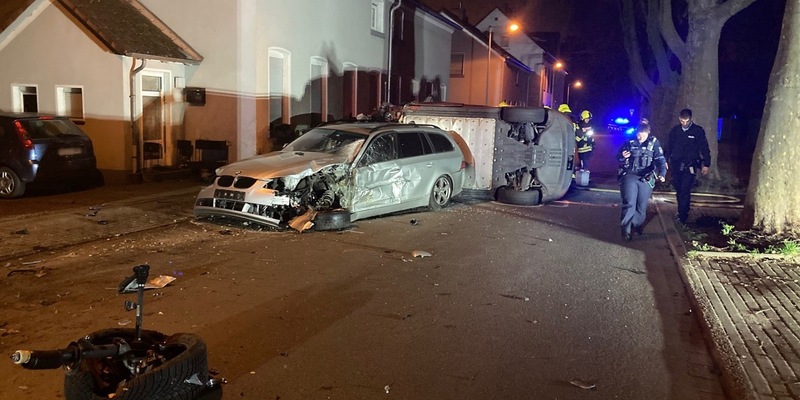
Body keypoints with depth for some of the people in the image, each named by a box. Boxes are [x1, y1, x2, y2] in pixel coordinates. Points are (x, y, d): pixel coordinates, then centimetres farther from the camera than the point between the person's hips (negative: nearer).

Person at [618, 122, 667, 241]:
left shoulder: (654, 142, 1)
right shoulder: (629, 142, 2)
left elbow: (660, 159, -6)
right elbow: (618, 157, 10)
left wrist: (662, 173, -23)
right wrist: (622, 156, -15)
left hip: (646, 178, 1)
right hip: (629, 176, -1)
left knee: (642, 206, 7)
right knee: (629, 203, -10)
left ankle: (637, 227, 26)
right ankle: (626, 229, -4)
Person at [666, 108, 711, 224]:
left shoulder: (698, 131, -3)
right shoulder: (675, 130, 5)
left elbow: (704, 148, 0)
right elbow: (669, 147, 12)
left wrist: (706, 164, -1)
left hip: (690, 166, -3)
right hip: (676, 165, 3)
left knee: (685, 191, -12)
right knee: (678, 190, 9)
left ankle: (682, 216, -8)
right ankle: (682, 210, 26)